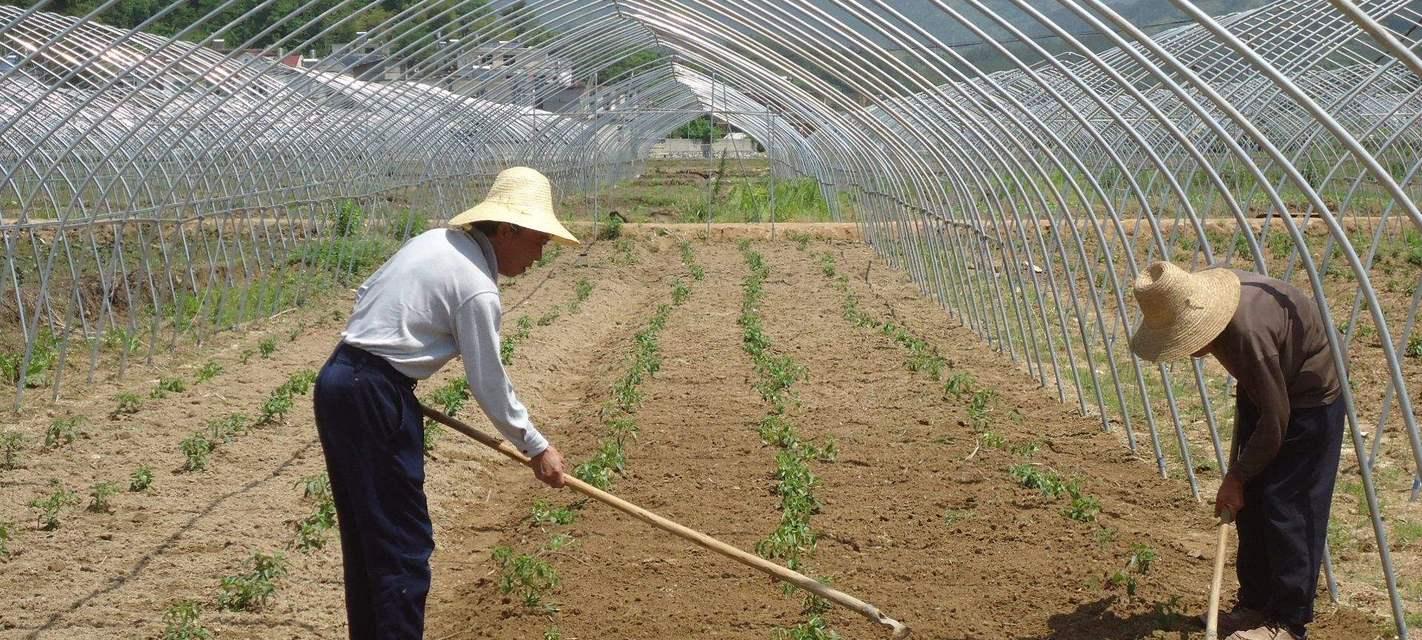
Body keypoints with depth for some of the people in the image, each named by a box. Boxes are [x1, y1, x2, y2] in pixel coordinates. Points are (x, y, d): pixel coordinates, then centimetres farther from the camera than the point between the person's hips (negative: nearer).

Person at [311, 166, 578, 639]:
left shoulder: (434, 241, 12)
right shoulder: (477, 286, -13)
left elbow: (365, 294, 21)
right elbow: (489, 384, -9)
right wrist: (536, 447, 1)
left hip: (337, 380, 10)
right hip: (376, 398, -9)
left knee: (365, 533, 16)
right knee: (404, 543, -4)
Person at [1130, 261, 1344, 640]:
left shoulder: (1249, 332, -38)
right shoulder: (1199, 302, -13)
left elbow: (1275, 420, -28)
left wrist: (1237, 477, -17)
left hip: (1308, 399, -9)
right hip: (1268, 391, 9)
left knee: (1285, 506, -9)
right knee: (1250, 502, 9)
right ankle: (1255, 603, 20)